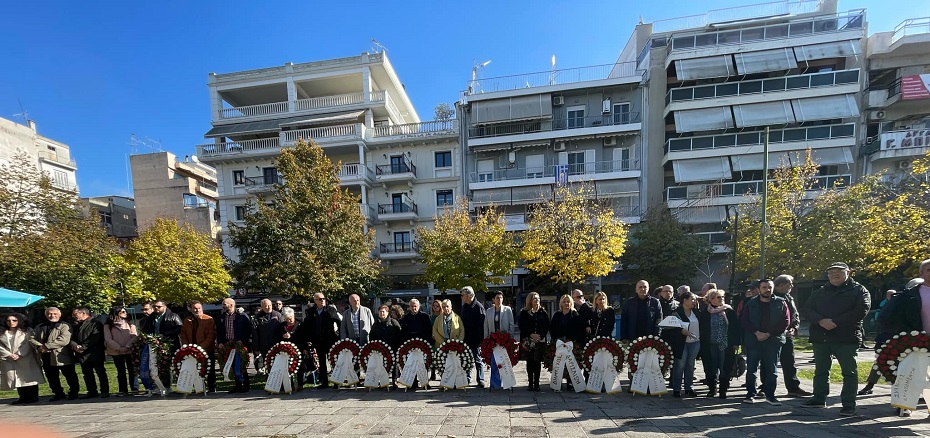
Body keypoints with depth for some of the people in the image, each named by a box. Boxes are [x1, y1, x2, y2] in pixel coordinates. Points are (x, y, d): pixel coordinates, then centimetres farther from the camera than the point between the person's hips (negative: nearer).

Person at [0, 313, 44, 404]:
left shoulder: (26, 332, 5)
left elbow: (28, 344, -4)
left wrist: (19, 354, -14)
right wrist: (9, 355, -10)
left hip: (25, 360, -3)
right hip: (8, 361, 3)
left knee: (29, 378, -5)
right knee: (18, 379, 4)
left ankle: (33, 397, 0)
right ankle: (23, 397, 12)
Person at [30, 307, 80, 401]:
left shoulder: (65, 326, -6)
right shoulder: (40, 328, 15)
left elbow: (64, 340, -18)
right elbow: (33, 339, 8)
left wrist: (46, 346, -19)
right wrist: (39, 347, -12)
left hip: (62, 356, -6)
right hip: (46, 357, 6)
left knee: (70, 376, 2)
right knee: (51, 377, 15)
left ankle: (74, 393, 14)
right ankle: (58, 393, 28)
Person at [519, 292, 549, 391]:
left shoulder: (543, 312, 8)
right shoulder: (524, 313, 3)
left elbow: (547, 326, 5)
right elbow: (522, 327, -2)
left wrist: (540, 336, -8)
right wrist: (531, 335, -13)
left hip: (540, 340, 1)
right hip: (528, 341, -1)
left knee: (538, 362, 2)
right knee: (530, 362, 3)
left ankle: (536, 383, 9)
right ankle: (531, 383, 10)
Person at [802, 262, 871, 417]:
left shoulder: (859, 290, 2)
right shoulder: (820, 292, 14)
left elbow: (861, 311, -12)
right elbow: (808, 309, 5)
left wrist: (835, 322, -16)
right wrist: (821, 321, -14)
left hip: (846, 338, -4)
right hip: (820, 337, 5)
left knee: (849, 372, 2)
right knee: (820, 370, 13)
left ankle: (849, 405, 10)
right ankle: (819, 398, 24)